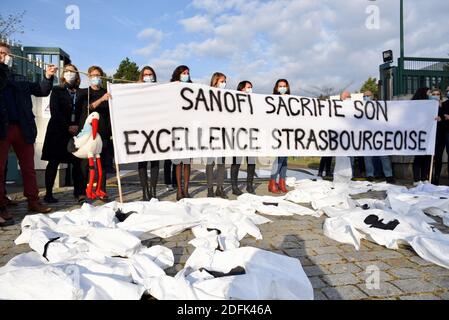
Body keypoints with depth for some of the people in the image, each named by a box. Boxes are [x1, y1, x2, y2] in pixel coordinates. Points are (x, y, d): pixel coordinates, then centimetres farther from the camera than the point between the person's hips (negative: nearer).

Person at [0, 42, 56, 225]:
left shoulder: (19, 81, 19)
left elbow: (42, 91, 15)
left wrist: (48, 77, 0)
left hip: (22, 128, 4)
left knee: (28, 167, 7)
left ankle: (33, 202, 16)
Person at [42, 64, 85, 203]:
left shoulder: (80, 93, 13)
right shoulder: (57, 91, 8)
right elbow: (55, 111, -3)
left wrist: (77, 126, -7)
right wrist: (67, 127, -11)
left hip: (76, 131, 2)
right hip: (58, 131, -2)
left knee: (77, 162, -7)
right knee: (54, 162, 1)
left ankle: (79, 192, -5)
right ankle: (48, 194, 6)